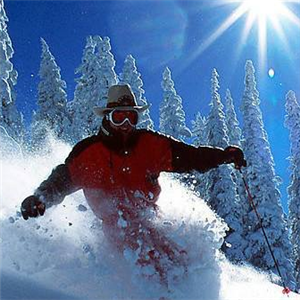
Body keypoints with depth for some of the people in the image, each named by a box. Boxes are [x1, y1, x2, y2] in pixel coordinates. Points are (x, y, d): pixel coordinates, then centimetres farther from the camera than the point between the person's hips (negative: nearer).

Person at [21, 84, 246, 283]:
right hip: (117, 226, -3)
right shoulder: (88, 152, -3)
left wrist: (224, 155, -13)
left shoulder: (151, 144, 1)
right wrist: (39, 199, -16)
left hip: (151, 220, 4)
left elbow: (191, 156, -1)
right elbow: (61, 180, 2)